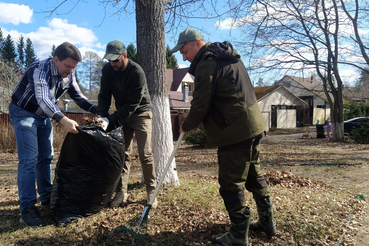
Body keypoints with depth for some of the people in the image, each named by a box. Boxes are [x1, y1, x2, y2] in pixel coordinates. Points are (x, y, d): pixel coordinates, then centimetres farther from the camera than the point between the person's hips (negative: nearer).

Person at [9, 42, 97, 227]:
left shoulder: (68, 75, -7)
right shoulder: (39, 70, -30)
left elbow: (79, 97, 1)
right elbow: (42, 99, -45)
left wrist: (98, 111, -13)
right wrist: (63, 120, -59)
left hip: (44, 117, 7)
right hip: (23, 113, -7)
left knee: (46, 157, 10)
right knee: (29, 159, -14)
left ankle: (47, 198, 22)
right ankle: (27, 208, -9)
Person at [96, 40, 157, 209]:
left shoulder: (137, 73, -25)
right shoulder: (107, 70, -7)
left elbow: (132, 105, -27)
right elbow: (104, 96, -5)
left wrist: (110, 120, -31)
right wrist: (101, 116, -23)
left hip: (140, 114, -5)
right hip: (122, 115, 5)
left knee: (145, 154, -9)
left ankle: (151, 192, 3)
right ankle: (121, 192, 9)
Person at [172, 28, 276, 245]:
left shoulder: (206, 65, -12)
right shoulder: (228, 57, 18)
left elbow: (201, 106, -14)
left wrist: (186, 126, 4)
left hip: (235, 133, -10)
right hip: (254, 126, 10)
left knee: (231, 184, 2)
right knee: (254, 176, 20)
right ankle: (267, 222, 33)